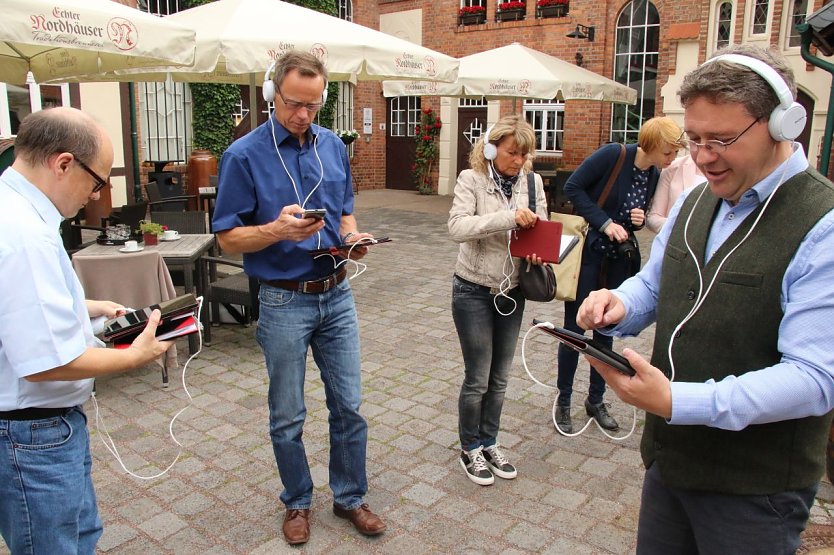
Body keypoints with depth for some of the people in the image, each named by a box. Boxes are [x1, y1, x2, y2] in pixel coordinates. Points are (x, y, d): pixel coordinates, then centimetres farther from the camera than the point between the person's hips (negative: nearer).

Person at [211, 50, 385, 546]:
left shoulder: (334, 147, 5)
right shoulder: (245, 155, -10)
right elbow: (229, 238, -9)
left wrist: (352, 236, -7)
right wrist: (278, 230, -27)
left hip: (337, 295, 4)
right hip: (284, 303, -4)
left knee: (349, 406, 12)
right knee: (288, 417, 11)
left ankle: (350, 496, 31)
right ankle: (298, 501, 34)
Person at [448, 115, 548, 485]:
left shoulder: (532, 182, 0)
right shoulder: (471, 179, -12)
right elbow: (457, 226, -26)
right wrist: (509, 218, -34)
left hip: (512, 291, 5)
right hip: (474, 291, -4)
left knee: (500, 378, 15)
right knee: (478, 379, 4)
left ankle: (489, 443, 34)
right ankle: (470, 449, 26)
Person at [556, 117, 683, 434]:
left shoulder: (655, 176, 4)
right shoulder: (613, 155, -16)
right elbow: (573, 187, -16)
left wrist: (639, 220, -6)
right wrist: (605, 223, -20)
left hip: (619, 259, 6)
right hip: (587, 253, -6)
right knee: (575, 329, 2)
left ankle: (596, 401, 27)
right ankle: (563, 401, 17)